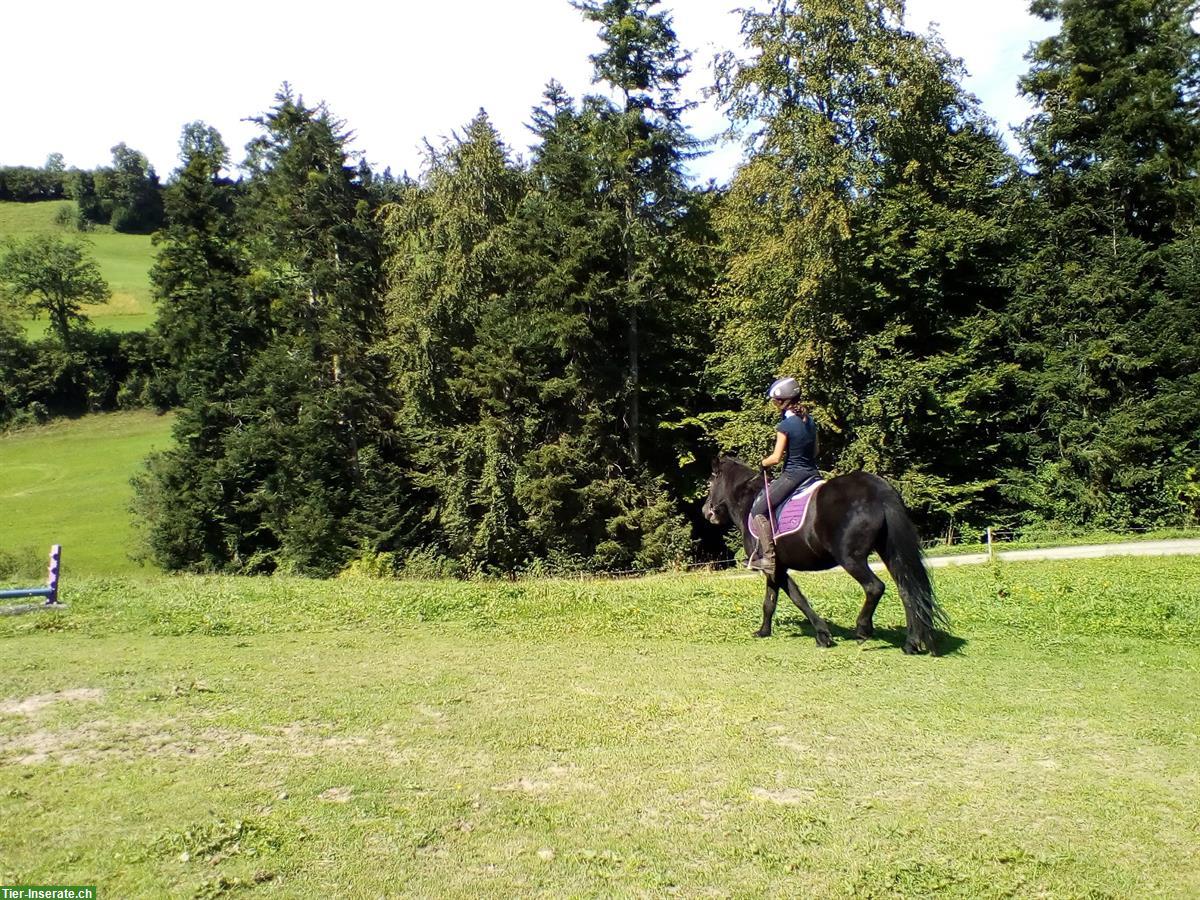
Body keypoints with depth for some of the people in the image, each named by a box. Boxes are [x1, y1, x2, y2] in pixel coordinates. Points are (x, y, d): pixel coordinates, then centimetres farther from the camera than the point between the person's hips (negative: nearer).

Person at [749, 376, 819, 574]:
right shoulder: (810, 422, 8)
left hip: (792, 475, -8)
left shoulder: (784, 426, -15)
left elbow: (776, 458, -15)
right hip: (812, 473, 8)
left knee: (758, 510, -1)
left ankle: (768, 557, -7)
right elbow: (815, 451, 16)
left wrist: (763, 463, 3)